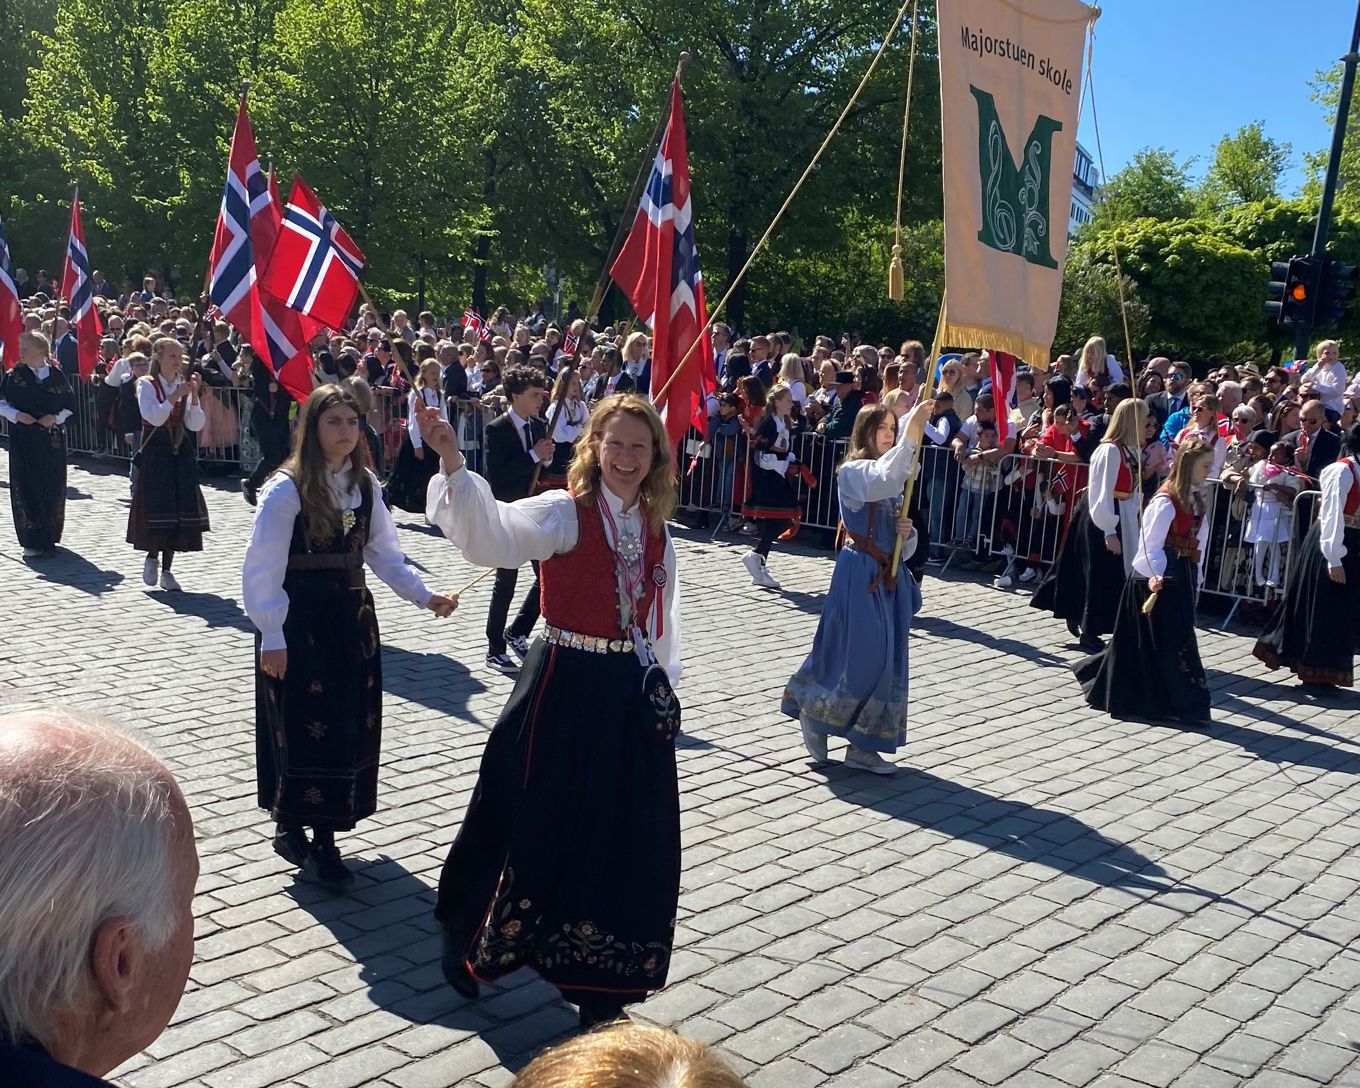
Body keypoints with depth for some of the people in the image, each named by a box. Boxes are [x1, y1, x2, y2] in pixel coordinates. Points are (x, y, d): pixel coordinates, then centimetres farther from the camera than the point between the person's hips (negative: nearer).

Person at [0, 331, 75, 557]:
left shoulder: (56, 375, 1)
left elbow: (70, 405, 7)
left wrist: (56, 418, -9)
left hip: (52, 440, 1)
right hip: (23, 439, -1)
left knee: (53, 488, 3)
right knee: (26, 487, -3)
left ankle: (49, 537, 19)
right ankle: (32, 541, 1)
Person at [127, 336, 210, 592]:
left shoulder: (184, 386, 7)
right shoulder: (146, 384, -3)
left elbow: (196, 425, -3)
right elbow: (154, 417, -17)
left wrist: (193, 396, -14)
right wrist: (176, 396, -20)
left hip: (180, 455, 4)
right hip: (154, 454, -4)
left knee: (180, 509, 2)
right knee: (156, 508, -4)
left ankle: (166, 570, 12)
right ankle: (152, 557, 22)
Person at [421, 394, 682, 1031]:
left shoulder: (654, 532, 7)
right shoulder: (565, 513, -10)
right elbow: (492, 535, -28)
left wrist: (662, 687, 15)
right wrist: (454, 467, -43)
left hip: (632, 697, 5)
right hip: (565, 689, -5)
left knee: (627, 842, 8)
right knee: (538, 826, 4)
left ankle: (599, 988, 25)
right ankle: (466, 942, 30)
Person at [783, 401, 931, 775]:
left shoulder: (892, 480, 16)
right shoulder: (852, 471, -8)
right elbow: (883, 479, -33)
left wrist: (907, 533, -6)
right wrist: (913, 429, -36)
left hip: (889, 576, 8)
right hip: (859, 573, -8)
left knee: (888, 658, 6)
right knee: (861, 657, -8)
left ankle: (863, 746, 13)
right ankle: (814, 711, 17)